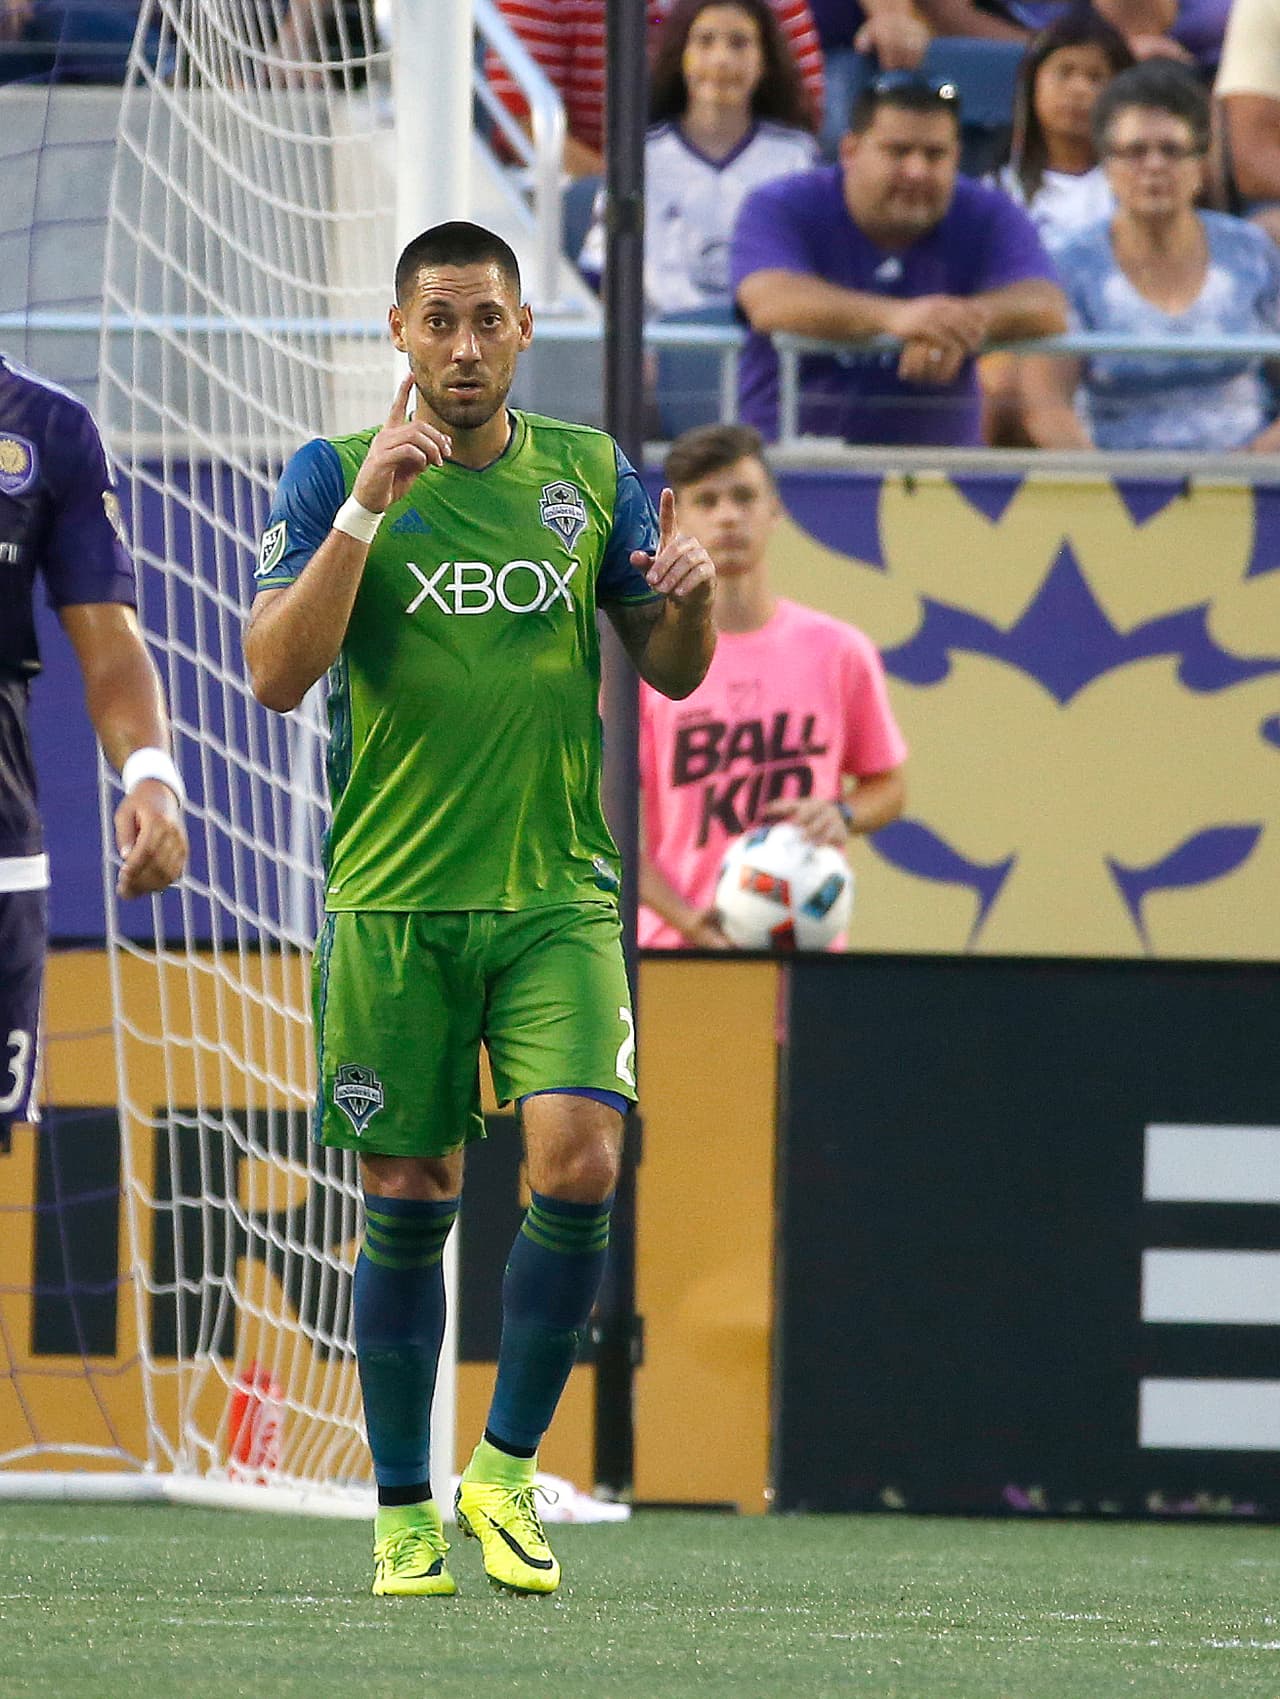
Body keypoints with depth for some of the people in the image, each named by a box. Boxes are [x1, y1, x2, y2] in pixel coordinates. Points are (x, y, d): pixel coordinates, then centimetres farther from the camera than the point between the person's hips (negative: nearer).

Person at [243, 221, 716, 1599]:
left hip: (559, 892, 1)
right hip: (393, 902, -1)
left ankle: (505, 1472, 1)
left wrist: (688, 591, -9)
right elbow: (276, 673, -12)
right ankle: (403, 1513, 17)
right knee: (407, 1205, 3)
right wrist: (365, 507, -21)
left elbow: (671, 671, 14)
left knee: (578, 1163, -16)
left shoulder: (589, 474, 8)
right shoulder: (332, 475, -1)